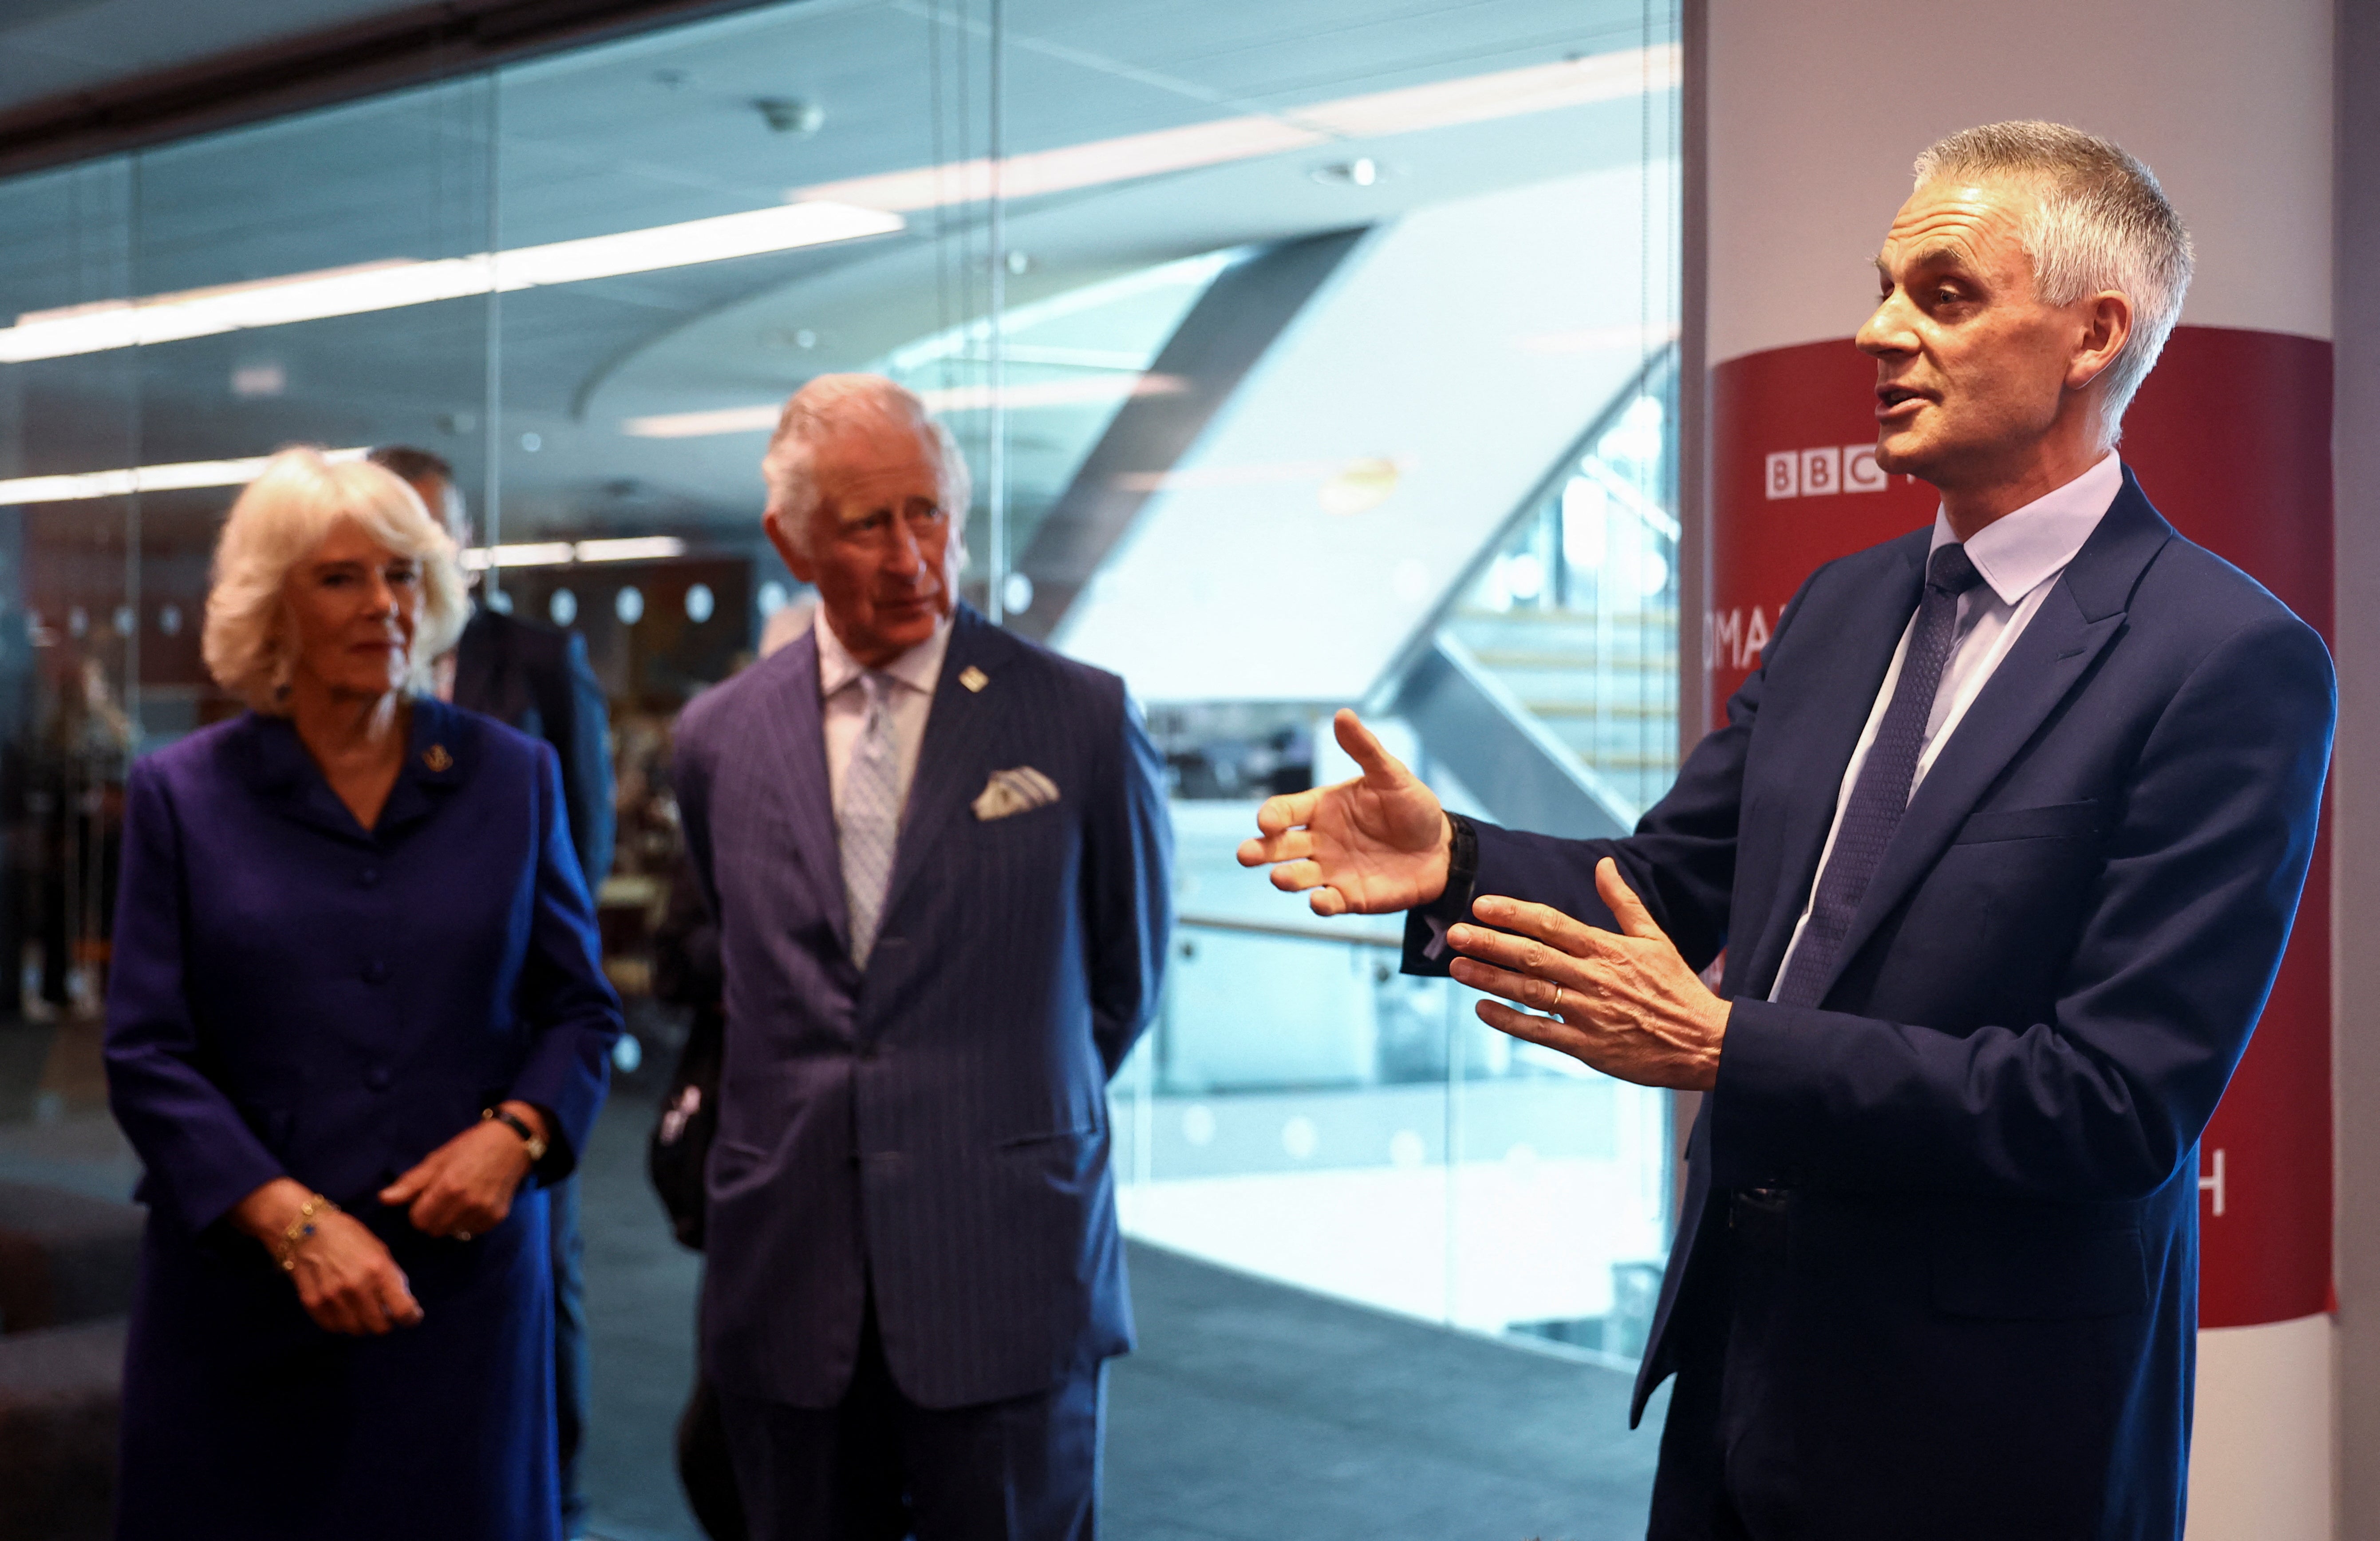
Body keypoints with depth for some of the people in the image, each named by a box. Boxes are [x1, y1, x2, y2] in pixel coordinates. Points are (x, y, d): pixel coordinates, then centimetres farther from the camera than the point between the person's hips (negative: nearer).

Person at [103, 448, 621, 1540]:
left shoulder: (512, 779, 7)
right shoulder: (181, 794, 3)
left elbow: (581, 1006, 10)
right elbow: (148, 1055, -2)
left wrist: (516, 1132, -10)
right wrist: (291, 1221, -14)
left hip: (464, 1275, 1)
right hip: (241, 1289, -1)